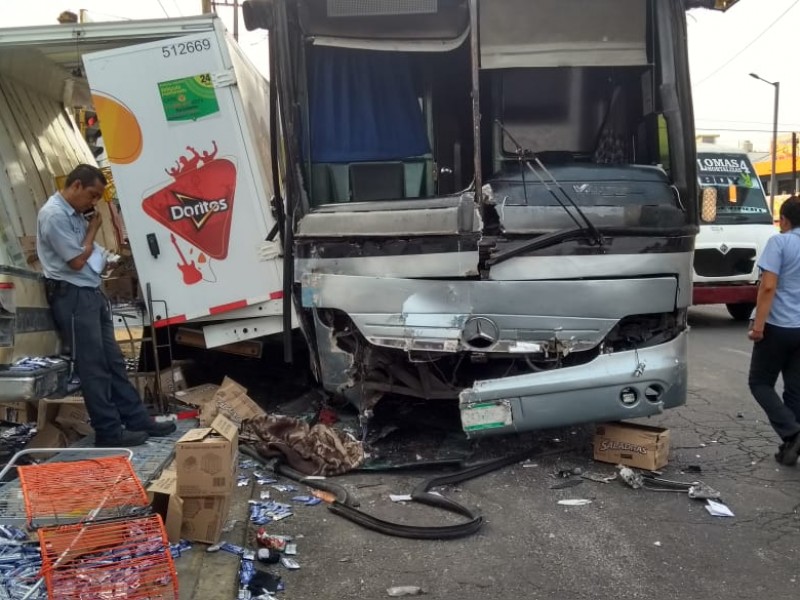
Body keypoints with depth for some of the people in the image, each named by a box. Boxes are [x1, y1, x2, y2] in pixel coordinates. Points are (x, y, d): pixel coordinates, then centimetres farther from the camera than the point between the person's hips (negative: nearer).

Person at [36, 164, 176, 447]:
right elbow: (77, 261, -16)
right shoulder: (54, 214, -16)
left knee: (113, 361, 12)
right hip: (72, 296, -10)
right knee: (93, 367, -3)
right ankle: (109, 432, 5)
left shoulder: (75, 213, 13)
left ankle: (137, 419, 19)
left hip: (91, 293, 10)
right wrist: (93, 229, -6)